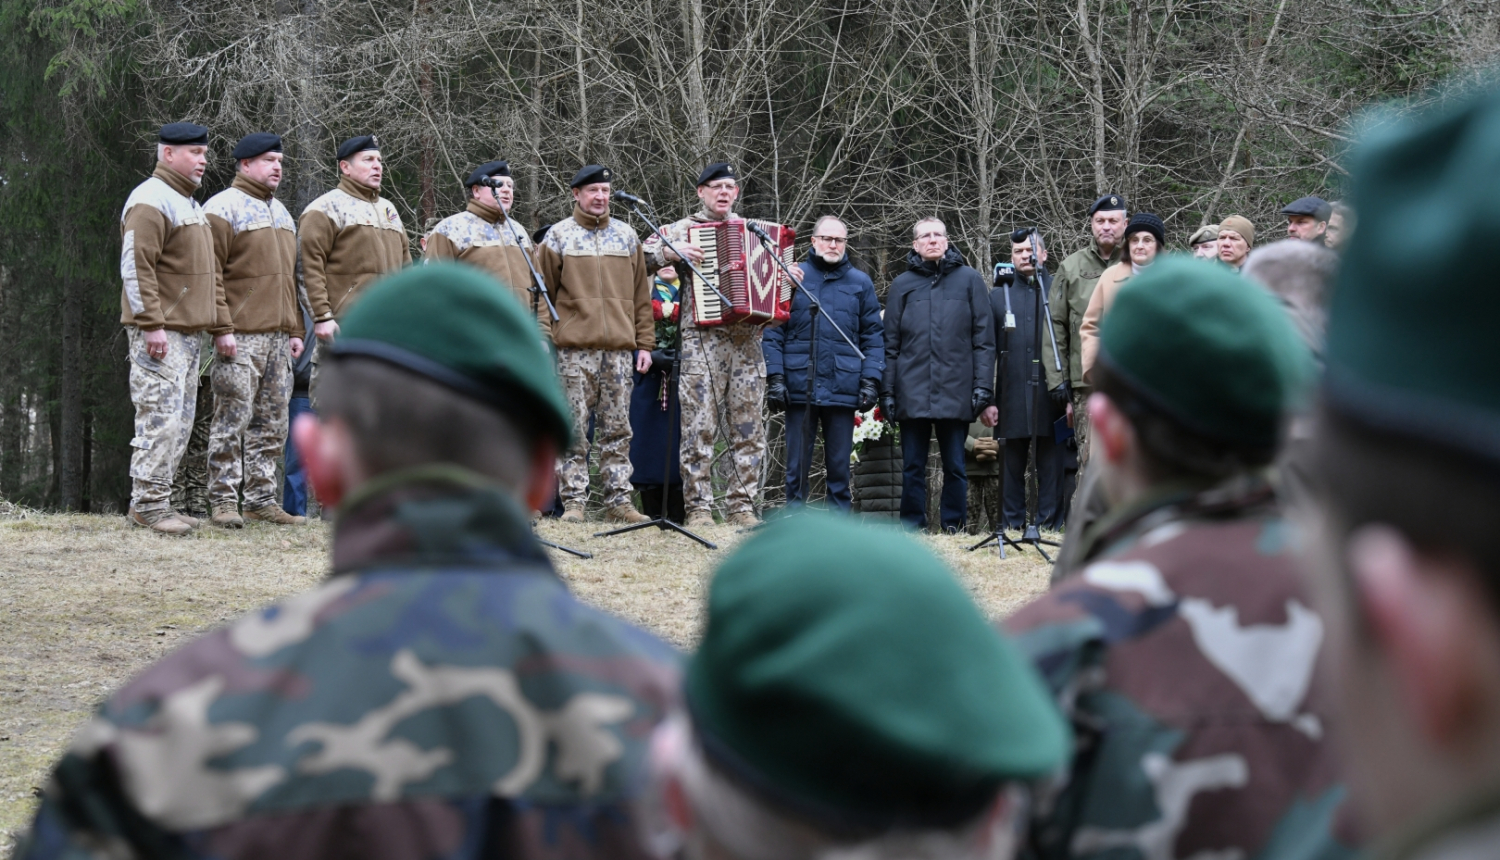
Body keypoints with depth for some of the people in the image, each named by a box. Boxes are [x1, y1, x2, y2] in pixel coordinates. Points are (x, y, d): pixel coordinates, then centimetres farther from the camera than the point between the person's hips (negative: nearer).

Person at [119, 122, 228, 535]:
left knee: (180, 422, 9)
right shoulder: (152, 200, -9)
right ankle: (148, 504, -8)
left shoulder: (191, 205, 23)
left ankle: (157, 502, 13)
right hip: (159, 334, -10)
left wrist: (221, 327, 22)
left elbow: (207, 273, 28)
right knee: (161, 417, -12)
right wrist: (152, 325, -23)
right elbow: (135, 266, -18)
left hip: (188, 332, 10)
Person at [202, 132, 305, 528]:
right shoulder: (223, 208, -4)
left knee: (271, 422, 8)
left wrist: (295, 330, 19)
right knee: (233, 418, -8)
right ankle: (223, 502, -5)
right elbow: (210, 274, -10)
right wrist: (221, 328, -17)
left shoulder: (281, 213, 22)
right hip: (240, 336, -8)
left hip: (278, 337, 8)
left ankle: (262, 499, 13)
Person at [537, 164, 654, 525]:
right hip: (575, 348, -3)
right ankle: (573, 502, 0)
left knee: (617, 428, 4)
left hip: (619, 347, 3)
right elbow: (542, 292, 5)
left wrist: (644, 343, 10)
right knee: (575, 430, -3)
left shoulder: (626, 236, 15)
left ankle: (618, 501, 7)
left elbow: (641, 295, 17)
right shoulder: (558, 236, 6)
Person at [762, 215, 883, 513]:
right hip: (800, 385, -1)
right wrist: (775, 377, -6)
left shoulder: (860, 283, 11)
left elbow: (873, 336, 8)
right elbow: (773, 331, 3)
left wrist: (870, 380, -2)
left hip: (843, 387, 1)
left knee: (839, 466, 4)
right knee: (797, 465, 1)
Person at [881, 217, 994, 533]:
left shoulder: (969, 280, 7)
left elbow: (984, 338, 4)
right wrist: (887, 391, 3)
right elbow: (890, 344, 10)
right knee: (913, 467, 4)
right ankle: (912, 530, 10)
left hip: (956, 389, -1)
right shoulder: (902, 285, 11)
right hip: (913, 391, 1)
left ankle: (953, 528, 10)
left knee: (954, 465, 3)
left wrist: (983, 385, -3)